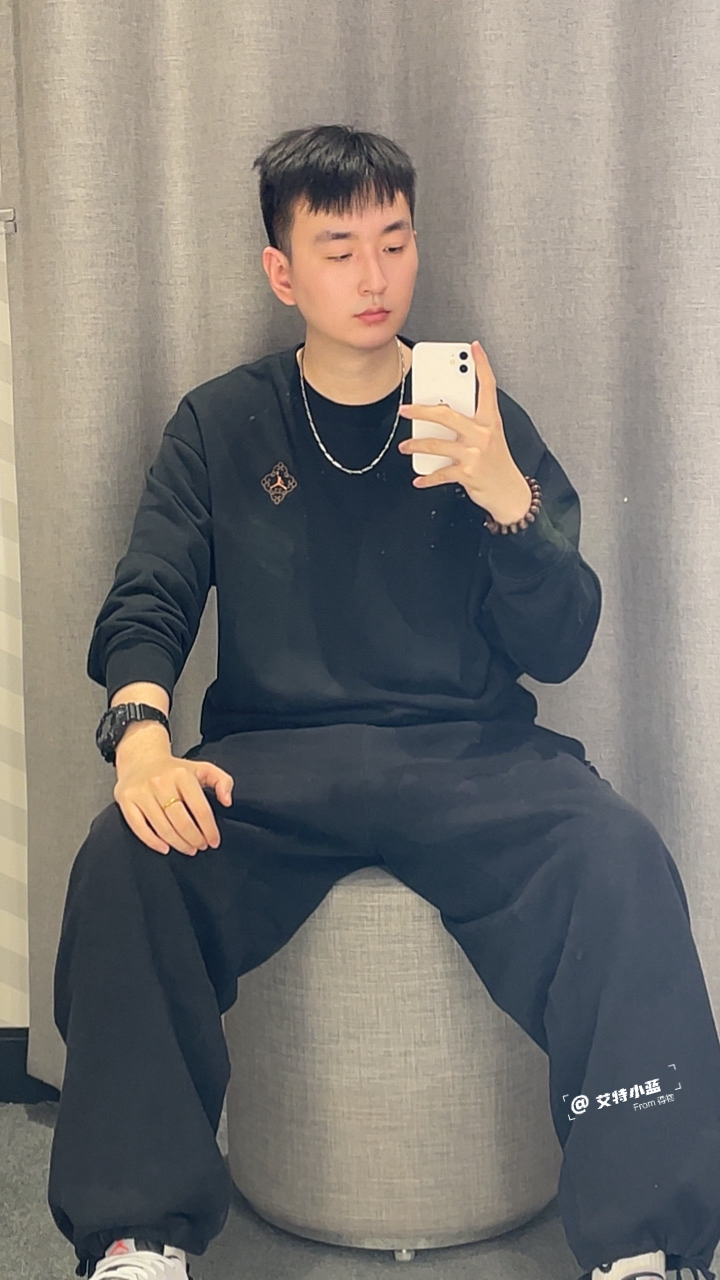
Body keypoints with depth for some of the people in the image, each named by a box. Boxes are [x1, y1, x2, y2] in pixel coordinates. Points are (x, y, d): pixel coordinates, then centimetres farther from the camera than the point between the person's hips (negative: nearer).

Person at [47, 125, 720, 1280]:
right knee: (124, 865, -29)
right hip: (273, 760, 1)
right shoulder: (221, 427, 12)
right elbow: (146, 608, 4)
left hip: (468, 755, 0)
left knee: (623, 865, -30)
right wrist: (141, 736, -19)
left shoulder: (480, 418, 10)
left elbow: (560, 649, 4)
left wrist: (505, 500, -15)